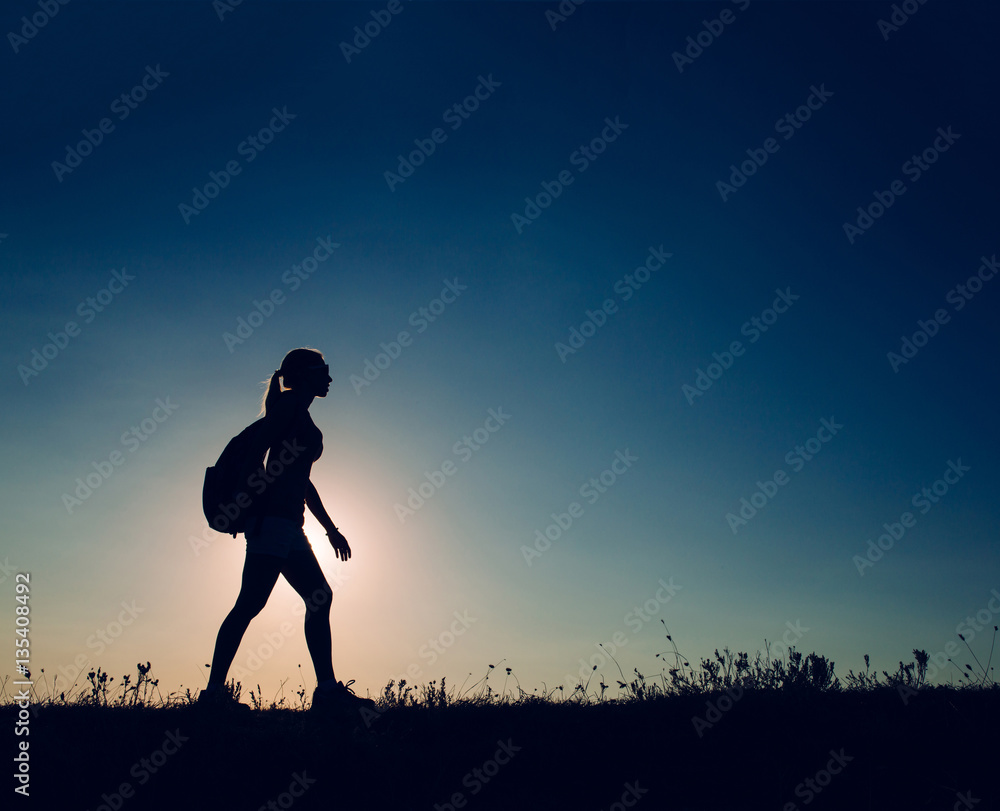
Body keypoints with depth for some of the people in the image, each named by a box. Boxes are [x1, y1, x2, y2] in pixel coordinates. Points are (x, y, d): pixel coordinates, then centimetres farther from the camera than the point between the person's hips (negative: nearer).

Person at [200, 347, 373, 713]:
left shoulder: (300, 414, 26)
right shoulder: (290, 402, 1)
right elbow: (256, 448, -12)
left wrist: (331, 529, 26)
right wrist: (255, 498, -21)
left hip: (288, 523, 10)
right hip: (273, 515, -10)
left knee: (319, 597, 3)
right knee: (251, 601, -12)